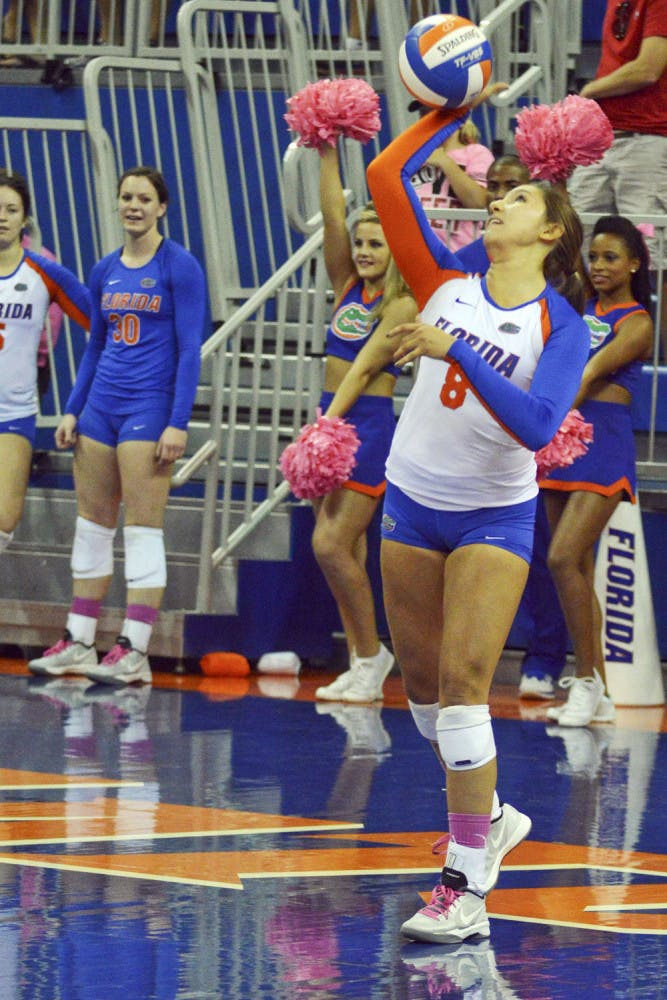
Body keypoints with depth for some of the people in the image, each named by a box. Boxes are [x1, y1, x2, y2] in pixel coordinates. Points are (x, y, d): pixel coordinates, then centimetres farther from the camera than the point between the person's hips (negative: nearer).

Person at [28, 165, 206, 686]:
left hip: (150, 406, -7)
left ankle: (134, 652, -4)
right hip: (101, 404, 7)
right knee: (92, 525, 8)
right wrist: (73, 409, 13)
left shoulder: (179, 266, -6)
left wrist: (179, 422, -15)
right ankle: (79, 642, 14)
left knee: (143, 529, -5)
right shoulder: (105, 271, 12)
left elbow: (189, 349, -9)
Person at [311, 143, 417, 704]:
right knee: (339, 548, 6)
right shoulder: (348, 287, 11)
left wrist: (328, 425, -22)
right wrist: (328, 153, -1)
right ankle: (361, 665, 10)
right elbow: (332, 213, 6)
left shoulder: (403, 305, -7)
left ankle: (372, 654, 1)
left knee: (333, 545, -13)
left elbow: (364, 367, -15)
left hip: (369, 423, -7)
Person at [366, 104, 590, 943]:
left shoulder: (560, 325, -11)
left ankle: (467, 890, -16)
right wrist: (449, 114, 0)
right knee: (421, 682, 11)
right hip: (412, 503, 5)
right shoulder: (448, 284, -1)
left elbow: (537, 425, -25)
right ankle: (488, 817, 34)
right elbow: (386, 177, -5)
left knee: (462, 682, -16)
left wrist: (456, 350, -31)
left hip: (495, 518, -5)